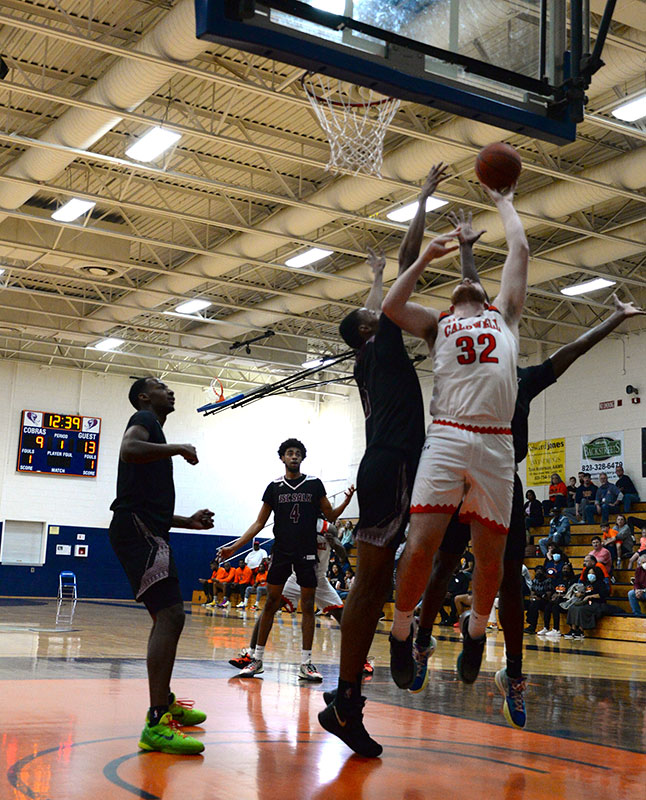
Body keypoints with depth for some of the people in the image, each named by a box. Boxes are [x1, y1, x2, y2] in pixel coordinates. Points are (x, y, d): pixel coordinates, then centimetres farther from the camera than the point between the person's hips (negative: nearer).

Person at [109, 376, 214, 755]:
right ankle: (156, 724, -27)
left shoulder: (154, 428, 28)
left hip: (147, 531, 11)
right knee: (171, 614, -21)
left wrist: (188, 521, 25)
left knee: (167, 616, 20)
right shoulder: (144, 419, 0)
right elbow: (129, 450, -26)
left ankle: (165, 702, 34)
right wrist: (179, 449, -14)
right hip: (138, 528, -11)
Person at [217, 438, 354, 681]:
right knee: (271, 602, 1)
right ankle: (257, 659, 9)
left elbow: (330, 516, 8)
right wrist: (235, 546, 4)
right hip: (281, 551, 0)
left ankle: (306, 663, 3)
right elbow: (259, 523, 9)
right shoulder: (275, 487, 6)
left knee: (308, 605, -1)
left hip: (307, 552, 0)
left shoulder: (314, 484, 4)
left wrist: (346, 501, -12)